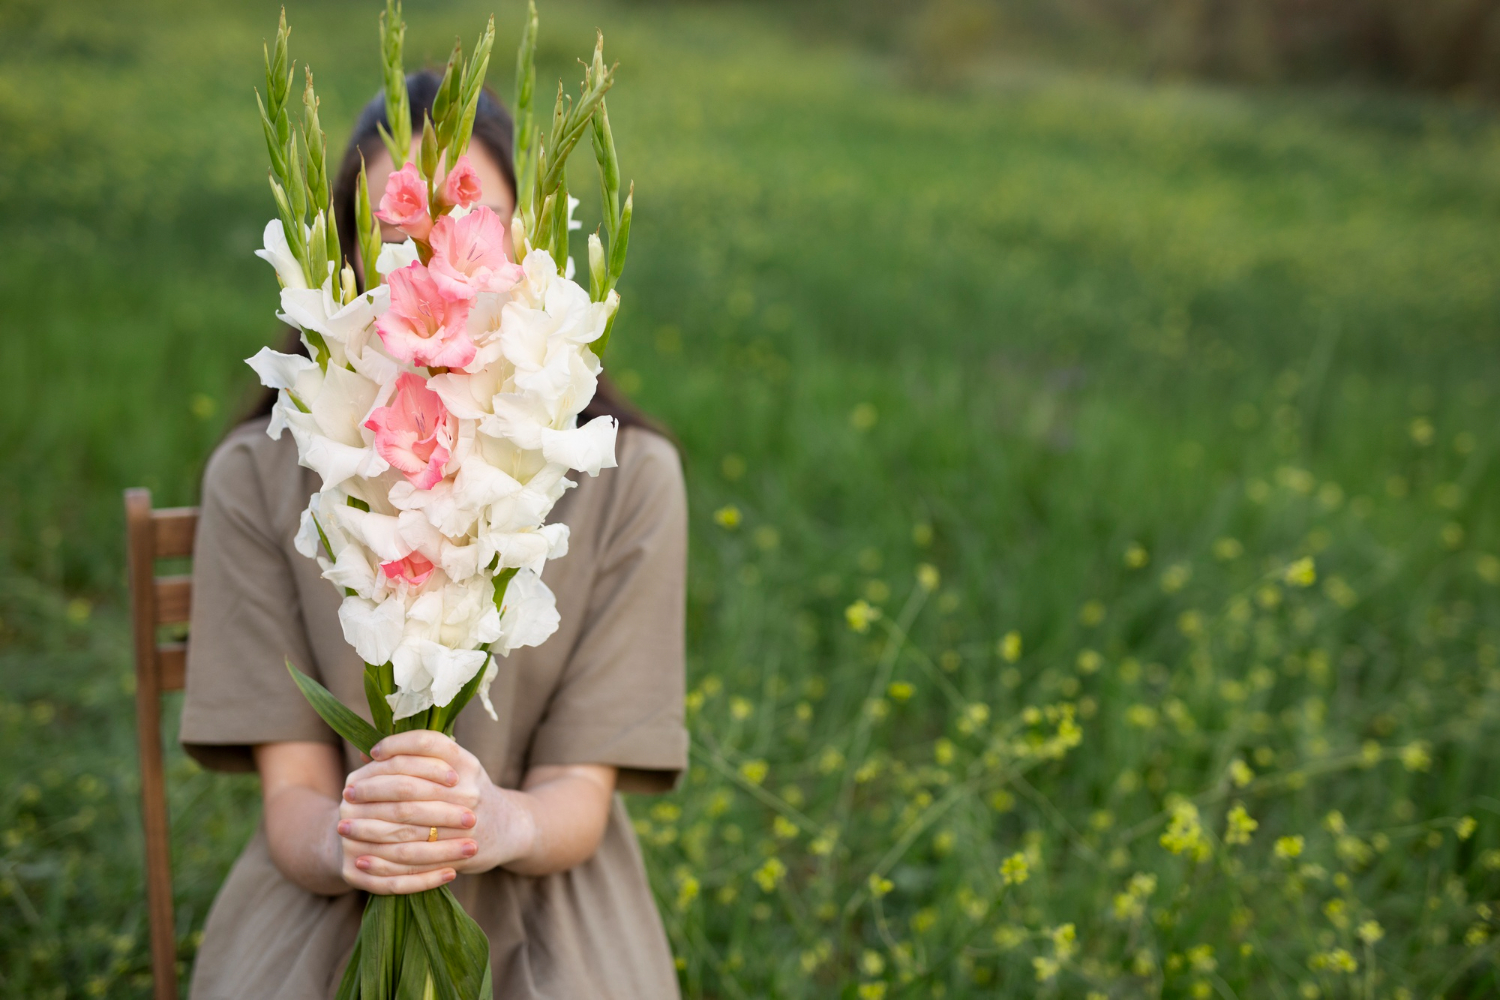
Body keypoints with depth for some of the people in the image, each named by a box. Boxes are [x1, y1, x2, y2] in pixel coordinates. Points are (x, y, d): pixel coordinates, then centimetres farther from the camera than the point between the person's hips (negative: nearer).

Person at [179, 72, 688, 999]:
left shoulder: (628, 478, -6)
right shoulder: (258, 477, -4)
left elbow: (581, 799, -5)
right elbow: (291, 799, -4)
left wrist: (498, 823, -28)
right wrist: (345, 841, -27)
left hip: (541, 904, 0)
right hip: (324, 904, 1)